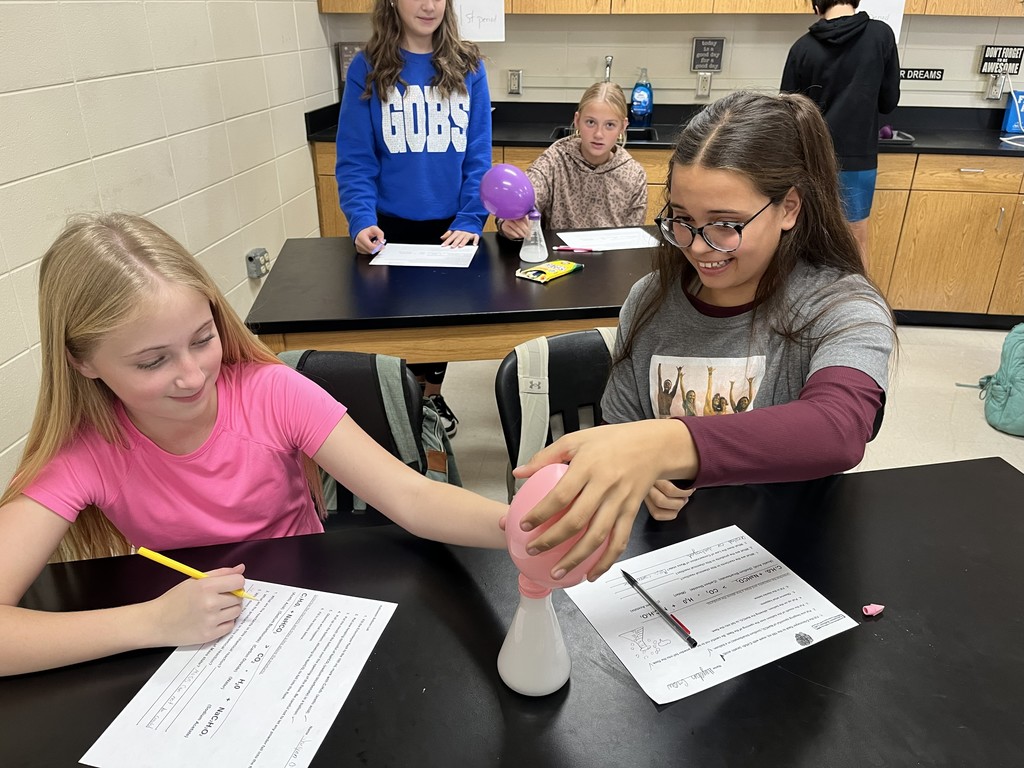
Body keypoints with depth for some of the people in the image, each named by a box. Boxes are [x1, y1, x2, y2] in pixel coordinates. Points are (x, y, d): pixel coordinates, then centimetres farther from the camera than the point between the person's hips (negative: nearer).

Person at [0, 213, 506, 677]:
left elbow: (412, 499, -26)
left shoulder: (273, 394, -18)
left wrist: (517, 525, -45)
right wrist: (154, 621, -36)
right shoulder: (82, 451, -16)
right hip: (182, 646, 1)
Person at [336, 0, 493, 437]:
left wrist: (470, 220, -16)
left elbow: (478, 155, -5)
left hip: (451, 224, 2)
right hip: (392, 225, -1)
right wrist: (362, 220, -23)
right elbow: (355, 160, -9)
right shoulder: (367, 69, -5)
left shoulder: (467, 67, -1)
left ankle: (432, 395, 38)